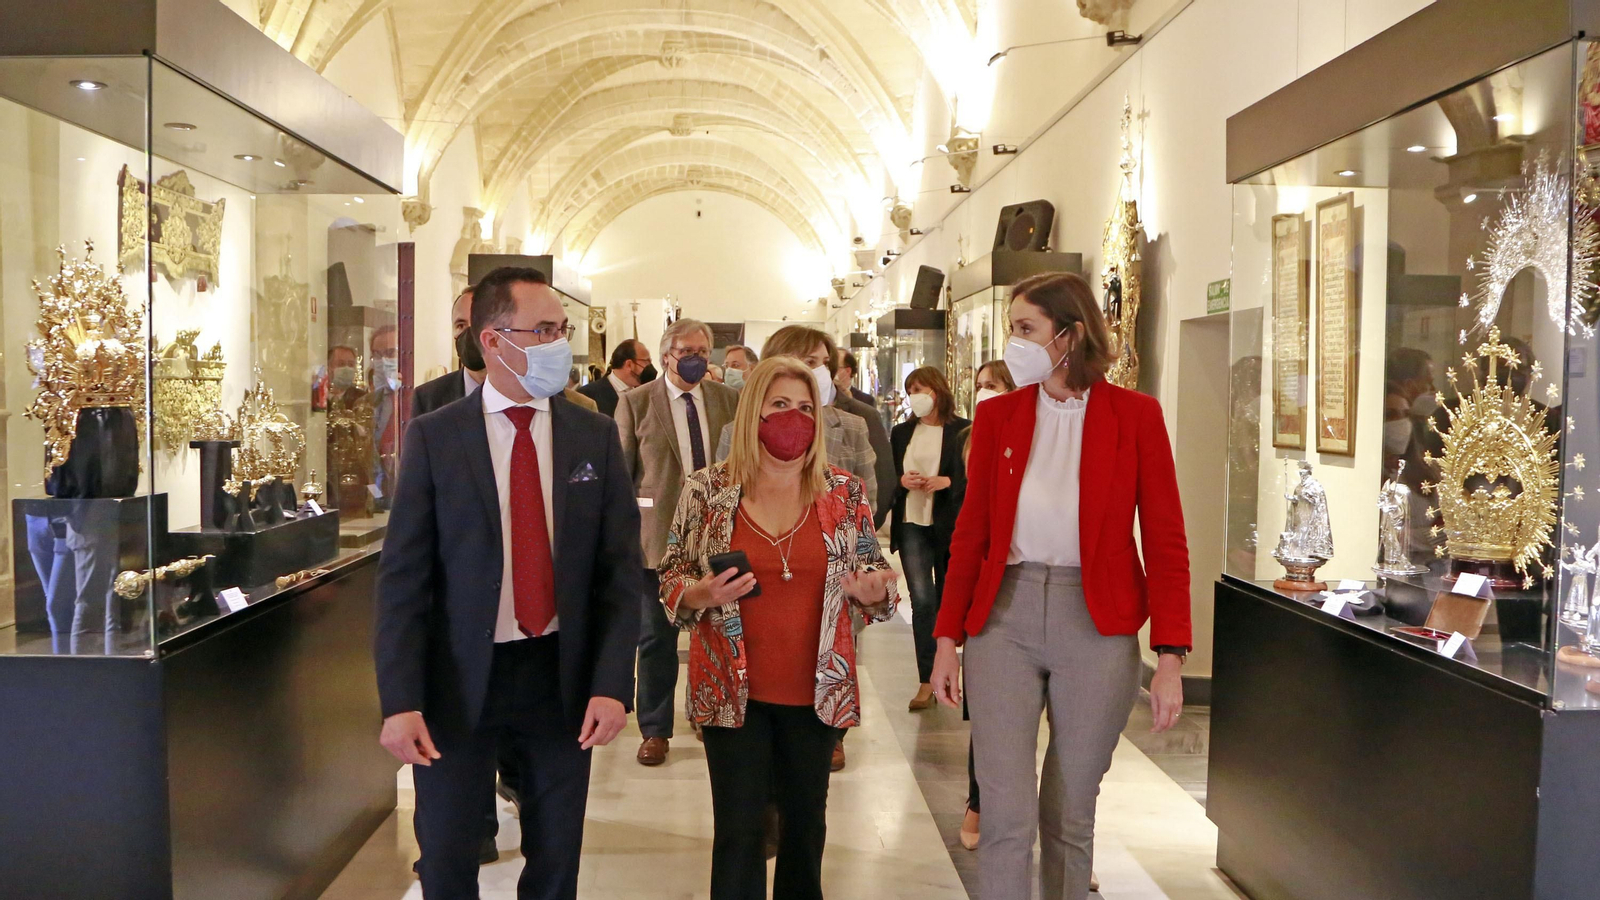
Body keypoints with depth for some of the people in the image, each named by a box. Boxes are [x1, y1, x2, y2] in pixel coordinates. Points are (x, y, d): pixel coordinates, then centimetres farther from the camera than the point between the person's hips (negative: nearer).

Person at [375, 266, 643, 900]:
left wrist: (612, 683, -10)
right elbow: (403, 577, -7)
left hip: (563, 677, 2)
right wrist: (401, 701, -14)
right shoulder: (434, 438, -5)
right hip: (458, 681, -1)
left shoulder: (596, 436, 0)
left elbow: (621, 569, -1)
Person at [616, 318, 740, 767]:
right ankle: (655, 730, 18)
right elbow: (619, 472, 0)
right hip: (660, 535, -2)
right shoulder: (635, 403, -1)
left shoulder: (729, 399, 7)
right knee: (657, 637, 6)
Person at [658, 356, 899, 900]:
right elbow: (672, 579, 3)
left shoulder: (845, 492, 0)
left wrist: (873, 592, -15)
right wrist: (701, 595, -18)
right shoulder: (706, 490, -4)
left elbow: (875, 579, 8)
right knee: (738, 831, 2)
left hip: (817, 690, 2)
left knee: (806, 820, 15)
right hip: (734, 691, -2)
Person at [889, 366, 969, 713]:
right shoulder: (901, 432, 12)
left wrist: (945, 482, -19)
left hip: (949, 525, -2)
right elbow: (887, 476, 14)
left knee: (946, 601, 9)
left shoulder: (963, 430, -2)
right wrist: (902, 481, -7)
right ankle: (926, 680, -6)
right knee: (922, 601, -8)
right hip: (912, 524, 2)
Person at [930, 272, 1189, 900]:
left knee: (1071, 816, 9)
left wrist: (1170, 657, -8)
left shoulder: (1135, 416, -1)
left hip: (1097, 624, -1)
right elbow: (970, 534, 8)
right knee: (1008, 814, -3)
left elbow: (1165, 541, -2)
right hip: (1003, 618, 1)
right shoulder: (997, 414, 5)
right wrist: (947, 641, 5)